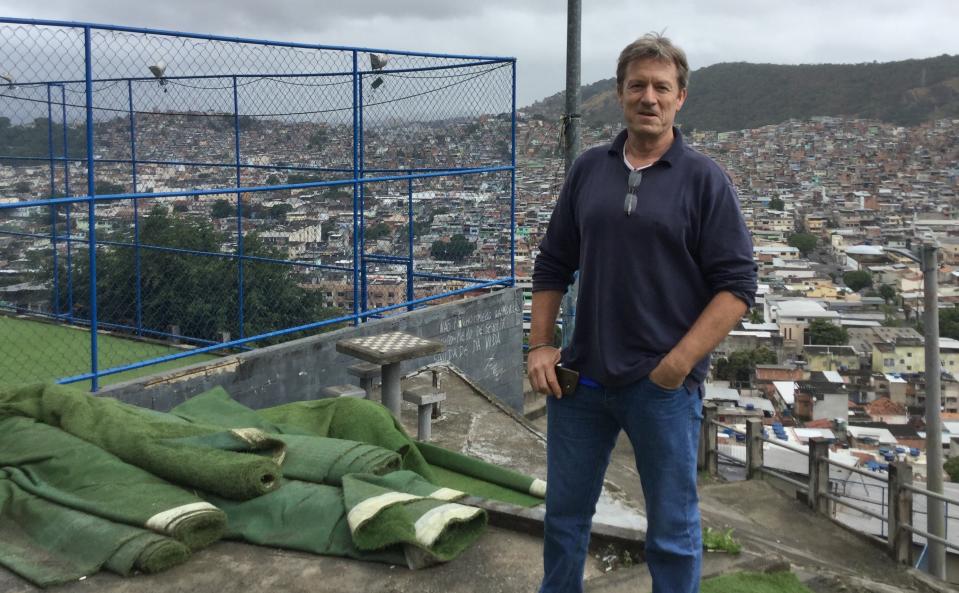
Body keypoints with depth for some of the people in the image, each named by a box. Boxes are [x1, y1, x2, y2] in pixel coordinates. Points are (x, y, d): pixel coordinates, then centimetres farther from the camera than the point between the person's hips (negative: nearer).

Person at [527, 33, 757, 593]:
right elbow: (553, 264, 12)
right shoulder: (589, 169, 6)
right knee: (564, 515, 16)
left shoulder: (704, 178, -5)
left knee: (673, 529, 9)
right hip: (580, 378, 4)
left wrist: (681, 361, -17)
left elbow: (737, 284, -9)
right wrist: (540, 345, 4)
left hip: (663, 385, -4)